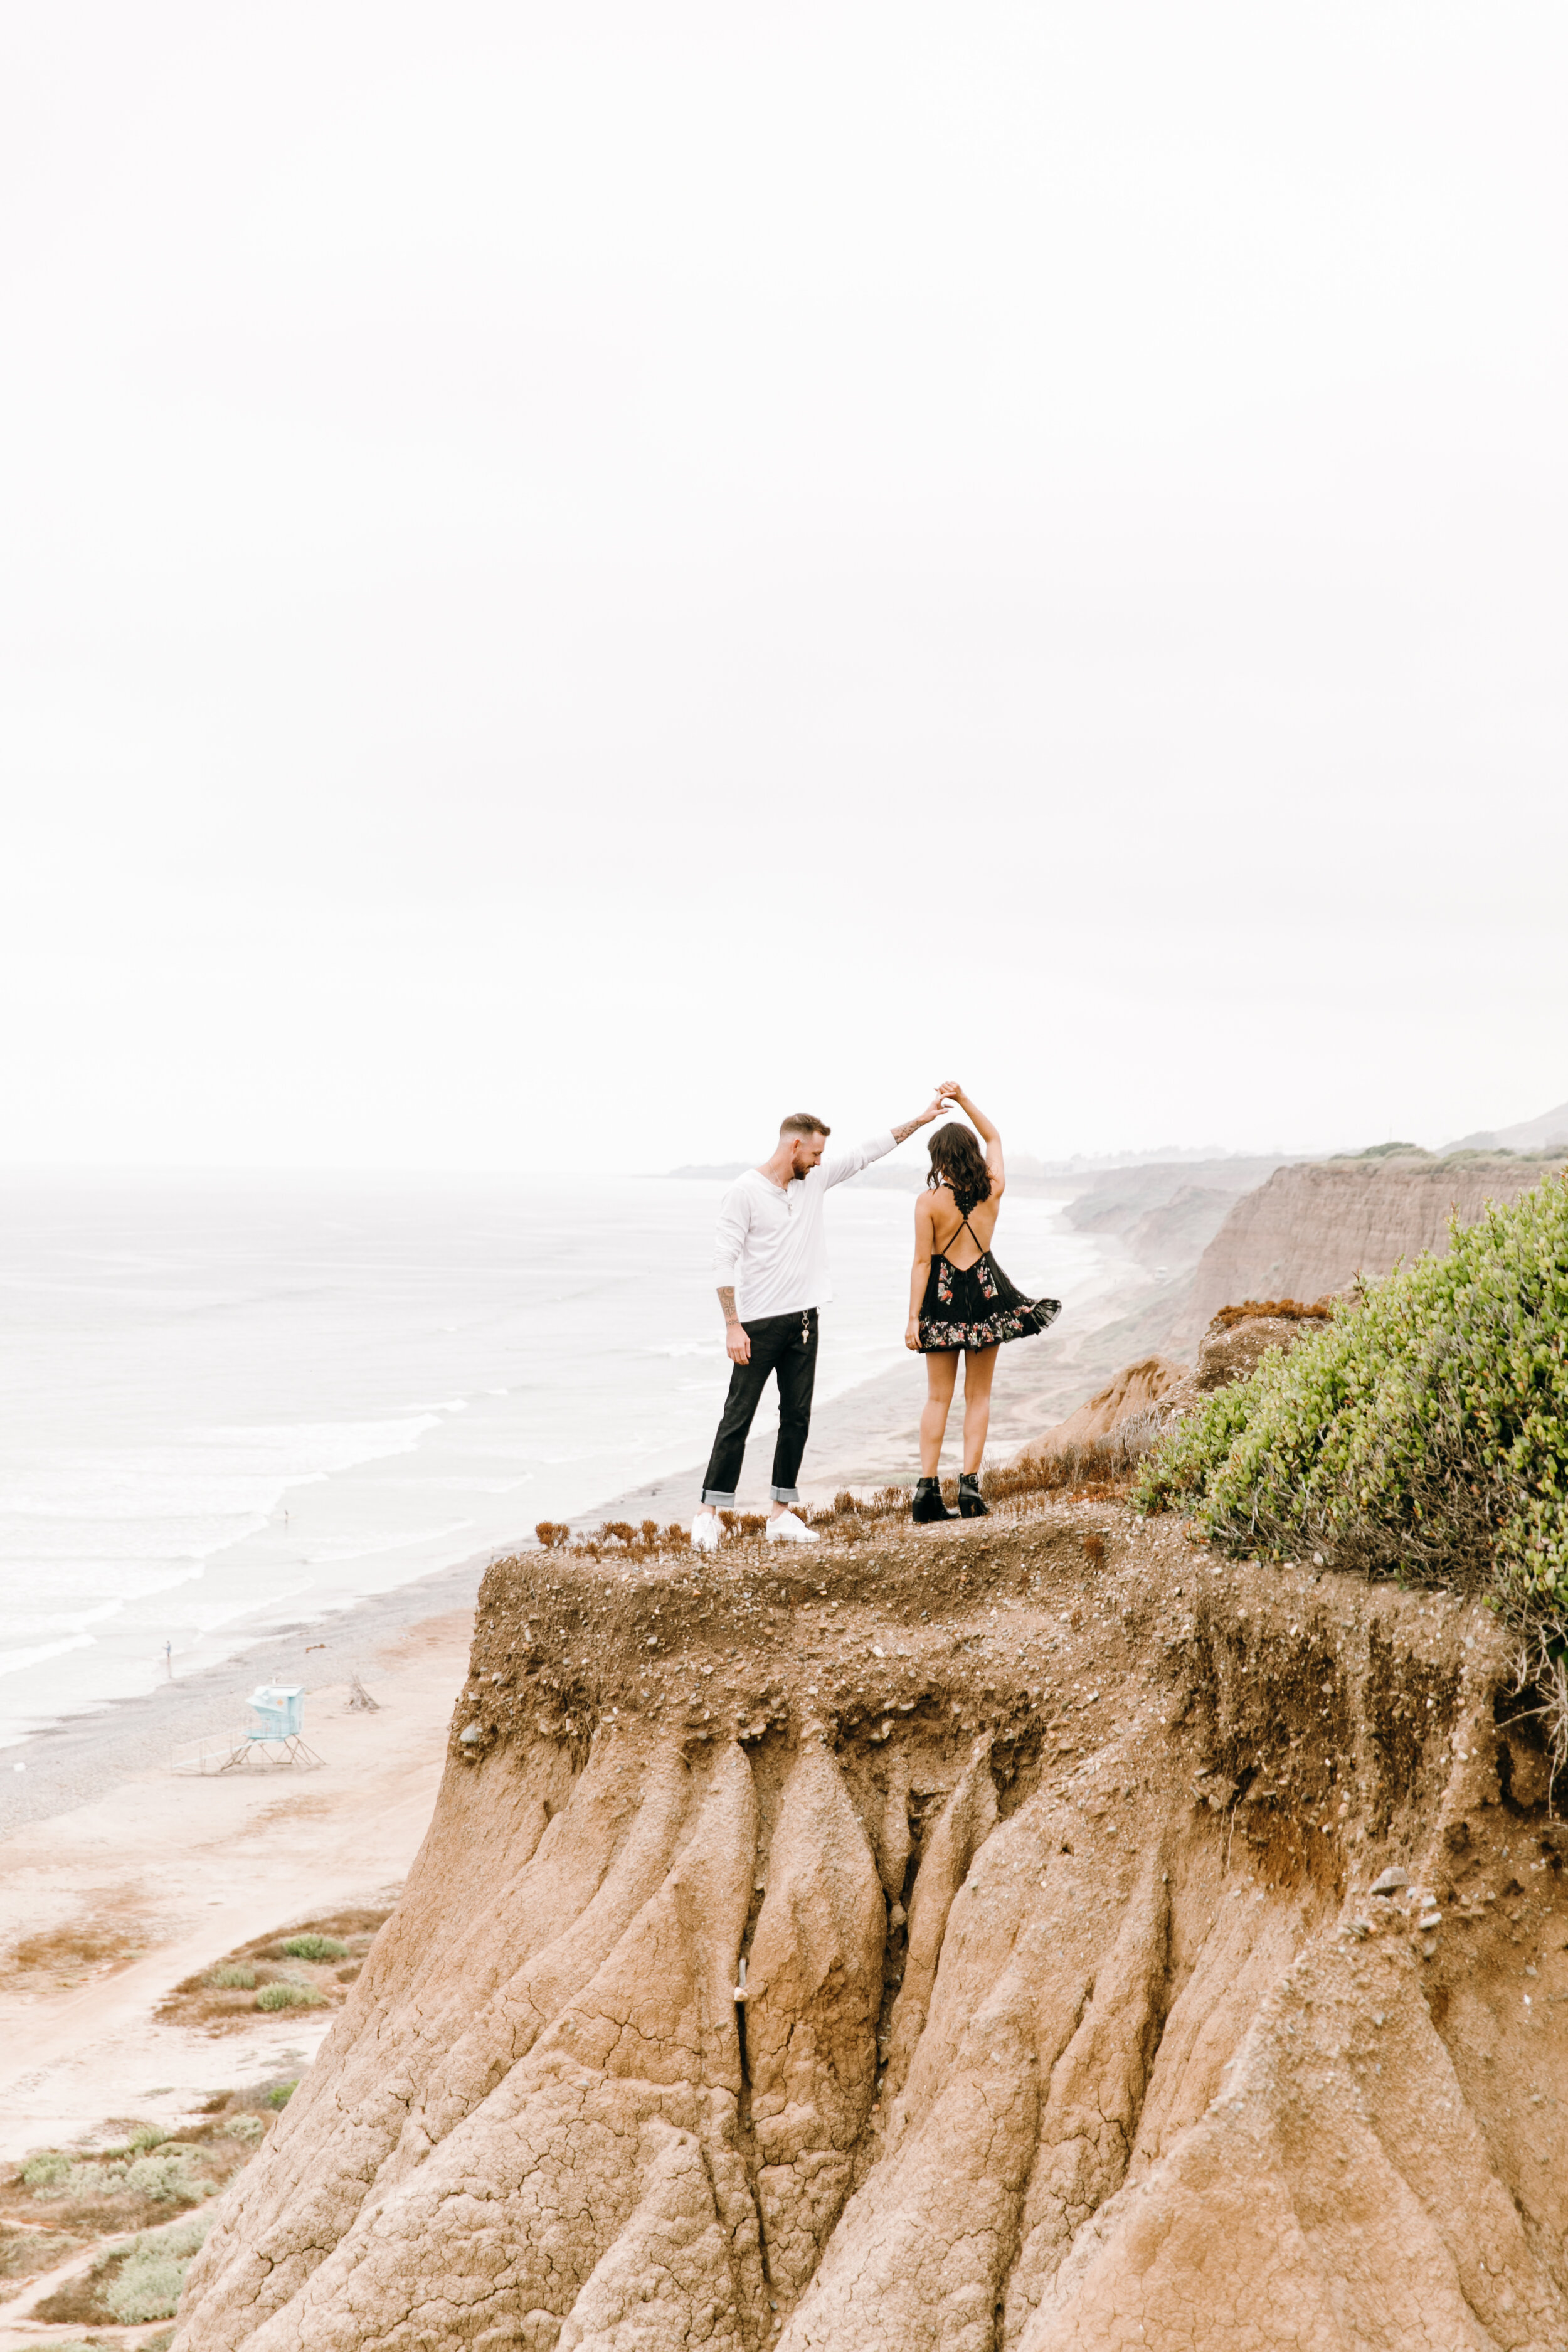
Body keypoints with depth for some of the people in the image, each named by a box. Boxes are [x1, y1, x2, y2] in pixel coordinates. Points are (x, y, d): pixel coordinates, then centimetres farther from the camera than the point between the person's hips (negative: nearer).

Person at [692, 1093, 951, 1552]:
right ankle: (710, 1513, -1)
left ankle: (781, 1514, 12)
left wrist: (921, 1119, 13)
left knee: (797, 1417, 7)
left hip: (803, 1321, 7)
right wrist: (733, 1326, -17)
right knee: (738, 1417, -5)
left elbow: (867, 1152, 14)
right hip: (759, 1323, -7)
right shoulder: (745, 1192, -11)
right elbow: (724, 1260, -13)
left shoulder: (816, 1179, 7)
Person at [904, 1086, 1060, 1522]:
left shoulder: (929, 1200, -11)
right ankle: (970, 1483, -1)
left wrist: (914, 1316, -8)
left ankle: (927, 1487, 0)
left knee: (938, 1397, 7)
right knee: (979, 1396, 9)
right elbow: (994, 1138, 16)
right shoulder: (993, 1188, -4)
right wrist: (964, 1101, 15)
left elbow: (922, 1262, -11)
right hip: (985, 1289, 1)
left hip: (943, 1295, -1)